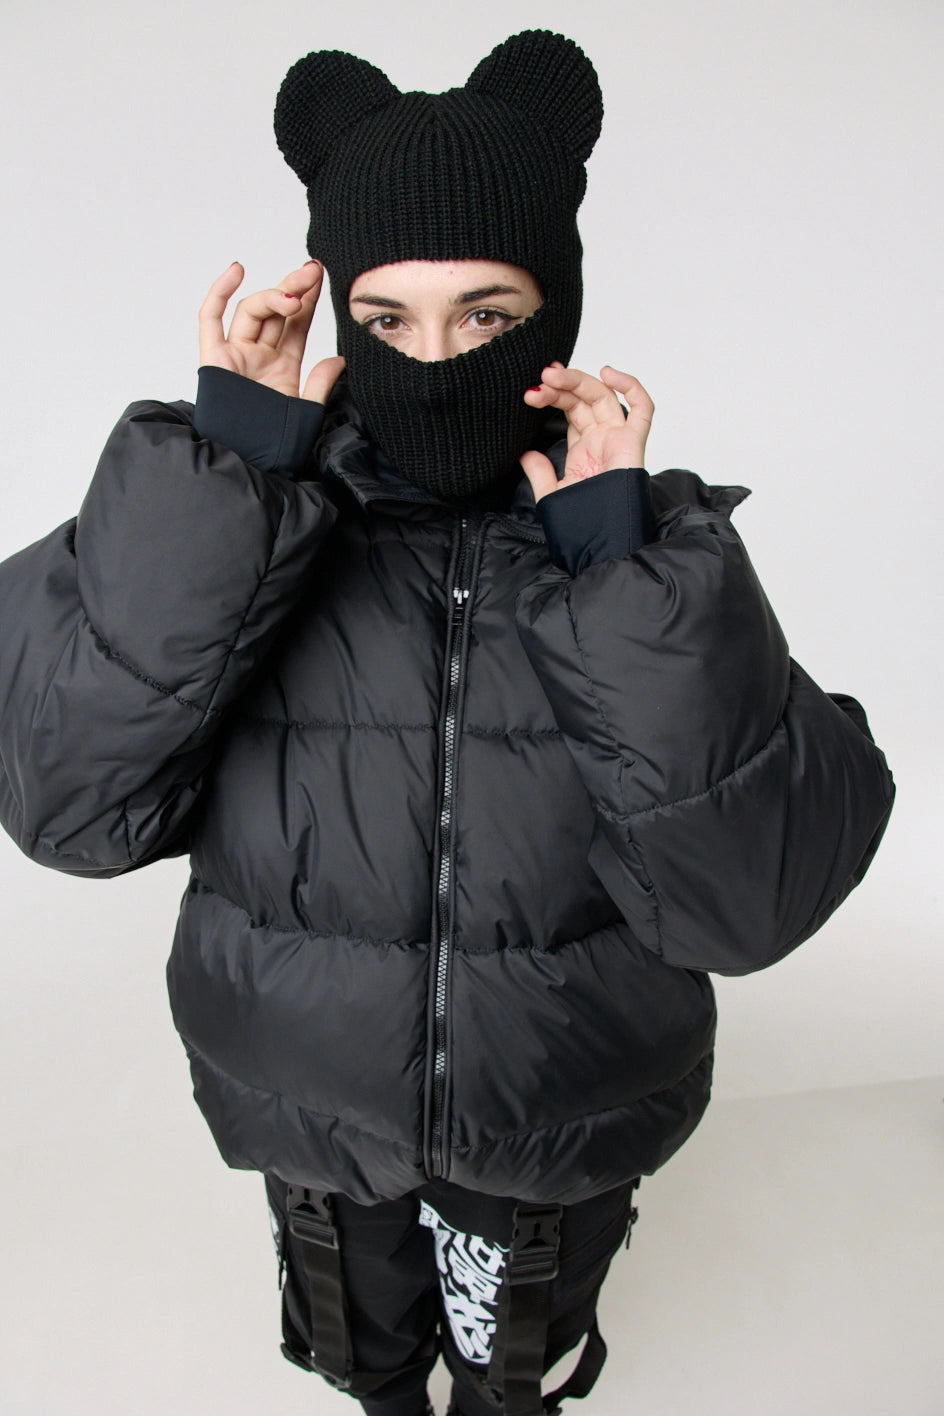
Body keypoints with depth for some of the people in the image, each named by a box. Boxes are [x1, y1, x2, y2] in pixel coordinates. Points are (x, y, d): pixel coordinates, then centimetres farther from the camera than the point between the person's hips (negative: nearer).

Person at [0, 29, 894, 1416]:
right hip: (304, 1114, 1)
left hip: (560, 1142, 0)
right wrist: (222, 479, -32)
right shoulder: (243, 524, -15)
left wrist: (621, 567, -32)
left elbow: (754, 897, -25)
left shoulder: (658, 545, -16)